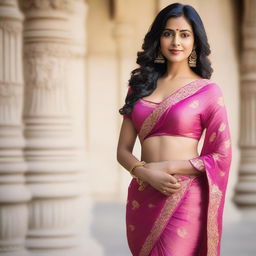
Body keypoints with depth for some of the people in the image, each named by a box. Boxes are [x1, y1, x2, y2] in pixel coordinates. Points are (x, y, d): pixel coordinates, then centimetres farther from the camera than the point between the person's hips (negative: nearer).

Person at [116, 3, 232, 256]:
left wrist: (167, 167, -11)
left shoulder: (208, 90, 0)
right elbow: (123, 150, 9)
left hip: (185, 200, -4)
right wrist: (147, 173, -12)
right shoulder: (140, 85, 10)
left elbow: (221, 156, -3)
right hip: (142, 199, 4)